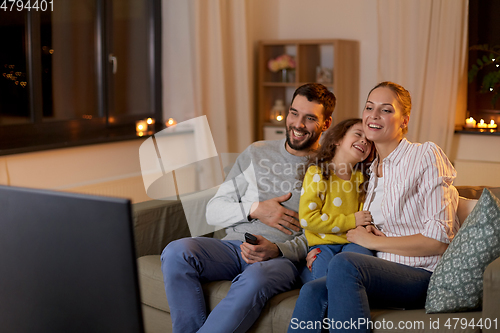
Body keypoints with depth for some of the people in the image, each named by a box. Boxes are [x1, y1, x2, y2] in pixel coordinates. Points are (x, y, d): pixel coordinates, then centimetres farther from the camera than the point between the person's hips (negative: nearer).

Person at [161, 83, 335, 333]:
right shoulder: (256, 153, 16)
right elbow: (213, 212, 13)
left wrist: (276, 249, -18)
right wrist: (255, 210, -5)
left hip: (284, 256, -3)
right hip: (234, 246, 3)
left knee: (255, 279, -39)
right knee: (177, 252, -27)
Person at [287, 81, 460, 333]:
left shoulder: (426, 155, -4)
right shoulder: (373, 169, 18)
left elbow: (438, 241, -11)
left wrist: (371, 241, -5)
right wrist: (365, 230, 2)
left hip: (426, 275, -6)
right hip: (386, 272, 6)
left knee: (343, 264, -34)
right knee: (313, 292, -25)